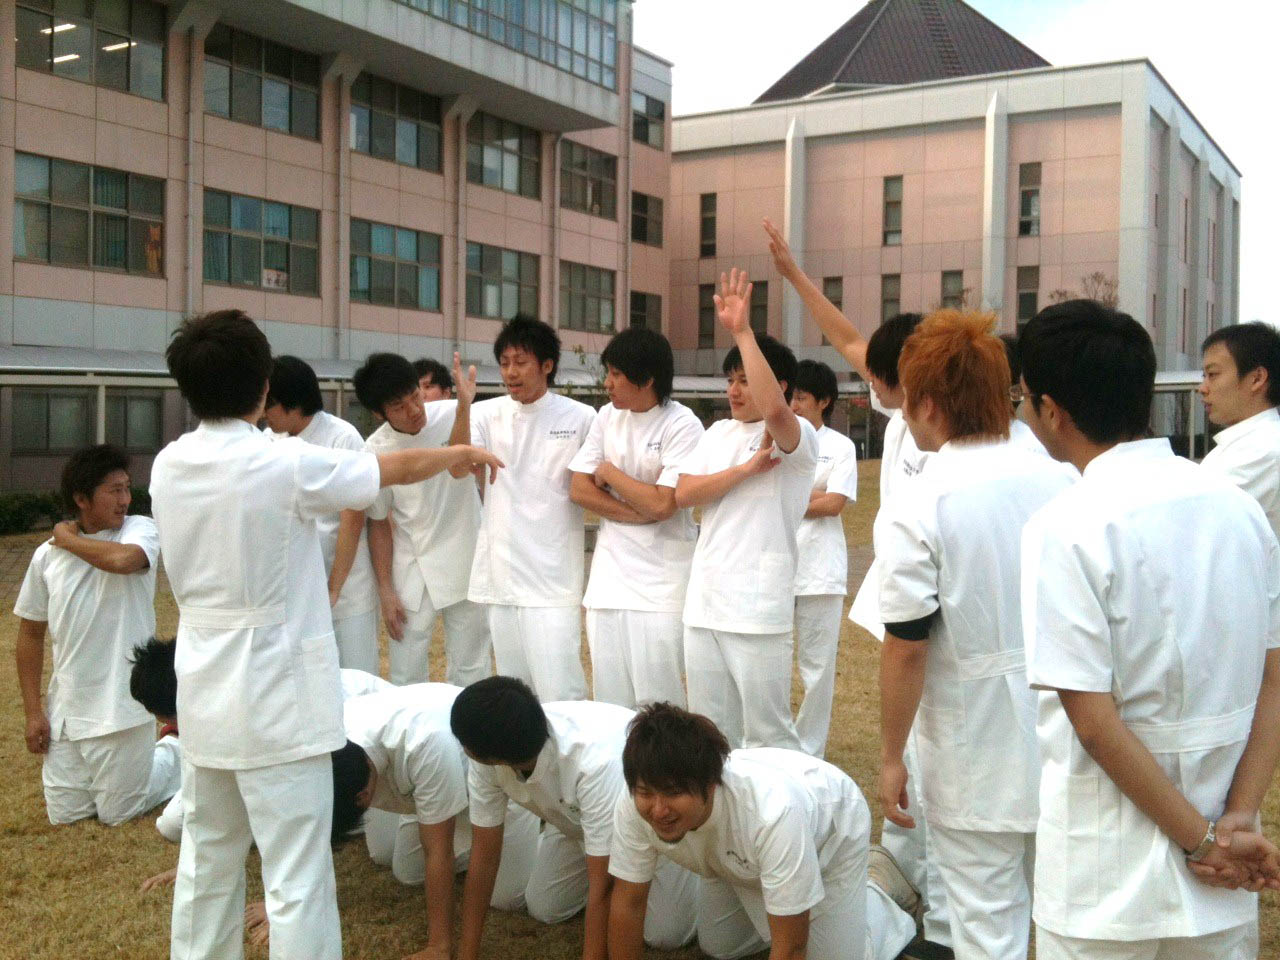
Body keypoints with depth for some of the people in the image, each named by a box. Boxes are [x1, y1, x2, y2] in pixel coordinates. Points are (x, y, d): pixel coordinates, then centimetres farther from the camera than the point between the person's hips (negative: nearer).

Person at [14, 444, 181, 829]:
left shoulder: (141, 529, -10)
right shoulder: (47, 555, 0)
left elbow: (123, 559, -35)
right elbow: (31, 633, 8)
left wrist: (68, 539, -16)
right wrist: (33, 712, 3)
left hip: (122, 706, -4)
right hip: (66, 708, 4)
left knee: (119, 814, 7)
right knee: (65, 814, 14)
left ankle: (176, 751, 30)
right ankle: (141, 758, 37)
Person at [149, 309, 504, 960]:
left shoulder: (167, 466, 0)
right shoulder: (286, 463, -17)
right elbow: (399, 468, -4)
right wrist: (462, 454, 14)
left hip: (204, 695, 7)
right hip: (275, 700, -7)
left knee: (206, 860, 19)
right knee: (297, 877, 1)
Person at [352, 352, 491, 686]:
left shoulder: (454, 415, -12)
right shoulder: (375, 450, -9)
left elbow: (460, 466, -29)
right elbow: (379, 523, 2)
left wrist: (464, 405, -41)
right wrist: (385, 590, 0)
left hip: (465, 567, -1)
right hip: (411, 574, 1)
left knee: (471, 675, 9)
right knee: (405, 679, 6)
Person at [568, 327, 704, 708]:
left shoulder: (683, 426, -12)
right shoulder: (607, 416, 5)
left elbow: (662, 504, -19)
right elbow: (579, 490, 2)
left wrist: (609, 472, -6)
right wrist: (643, 513, -10)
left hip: (661, 583, -5)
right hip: (609, 576, 5)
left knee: (657, 700, -2)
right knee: (609, 697, 8)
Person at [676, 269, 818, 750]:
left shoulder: (798, 437, -7)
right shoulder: (718, 432, 14)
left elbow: (774, 410, -31)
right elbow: (682, 493, 2)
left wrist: (742, 332, -29)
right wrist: (746, 469, -10)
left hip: (757, 611, -7)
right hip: (702, 604, 7)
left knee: (768, 737, 0)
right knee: (711, 736, 16)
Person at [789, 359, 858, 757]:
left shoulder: (840, 447, 4)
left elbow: (834, 503, -8)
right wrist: (812, 493, -9)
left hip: (819, 571, -2)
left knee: (817, 665, 4)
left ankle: (808, 752, 15)